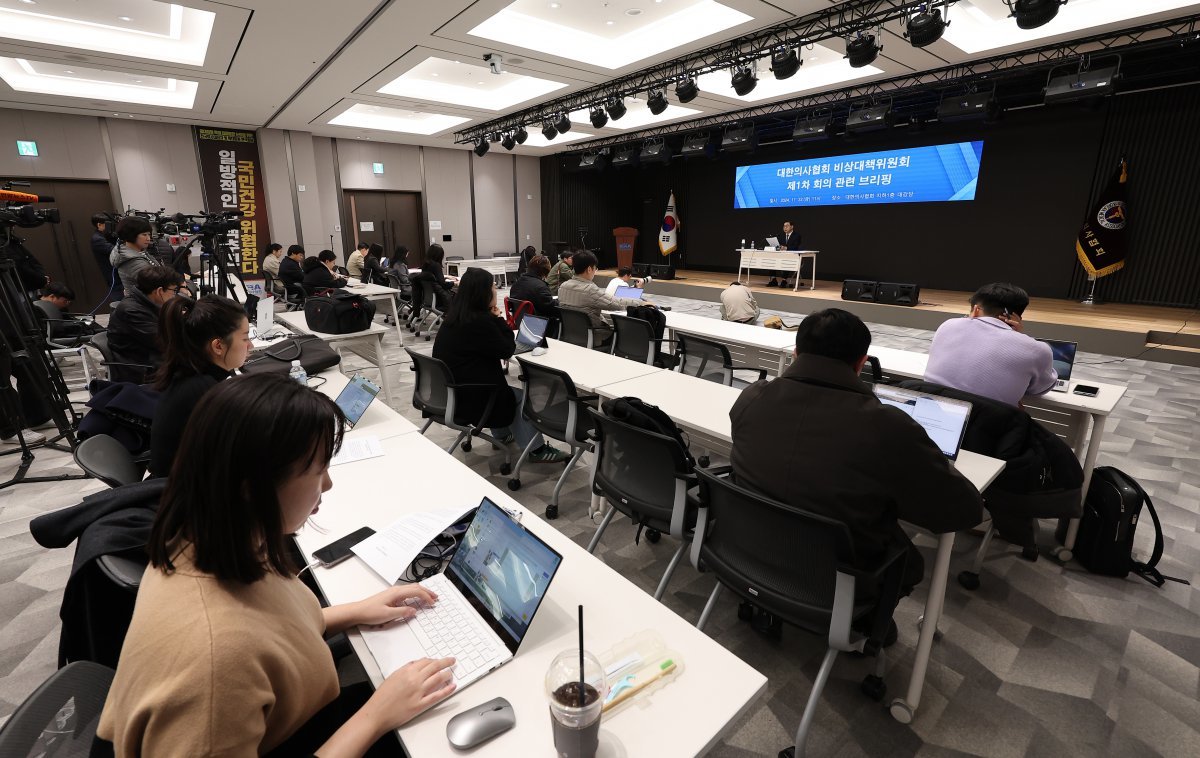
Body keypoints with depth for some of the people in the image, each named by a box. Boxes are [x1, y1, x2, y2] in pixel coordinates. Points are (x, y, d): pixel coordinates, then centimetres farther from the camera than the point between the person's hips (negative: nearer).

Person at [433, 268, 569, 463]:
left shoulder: (456, 315, 5)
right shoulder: (480, 321, -23)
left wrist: (494, 319, 0)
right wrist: (499, 318, -4)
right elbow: (507, 350, -12)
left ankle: (502, 434, 41)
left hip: (450, 391, 9)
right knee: (520, 397, 10)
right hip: (468, 399, -9)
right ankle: (536, 449, 16)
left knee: (503, 387, 29)